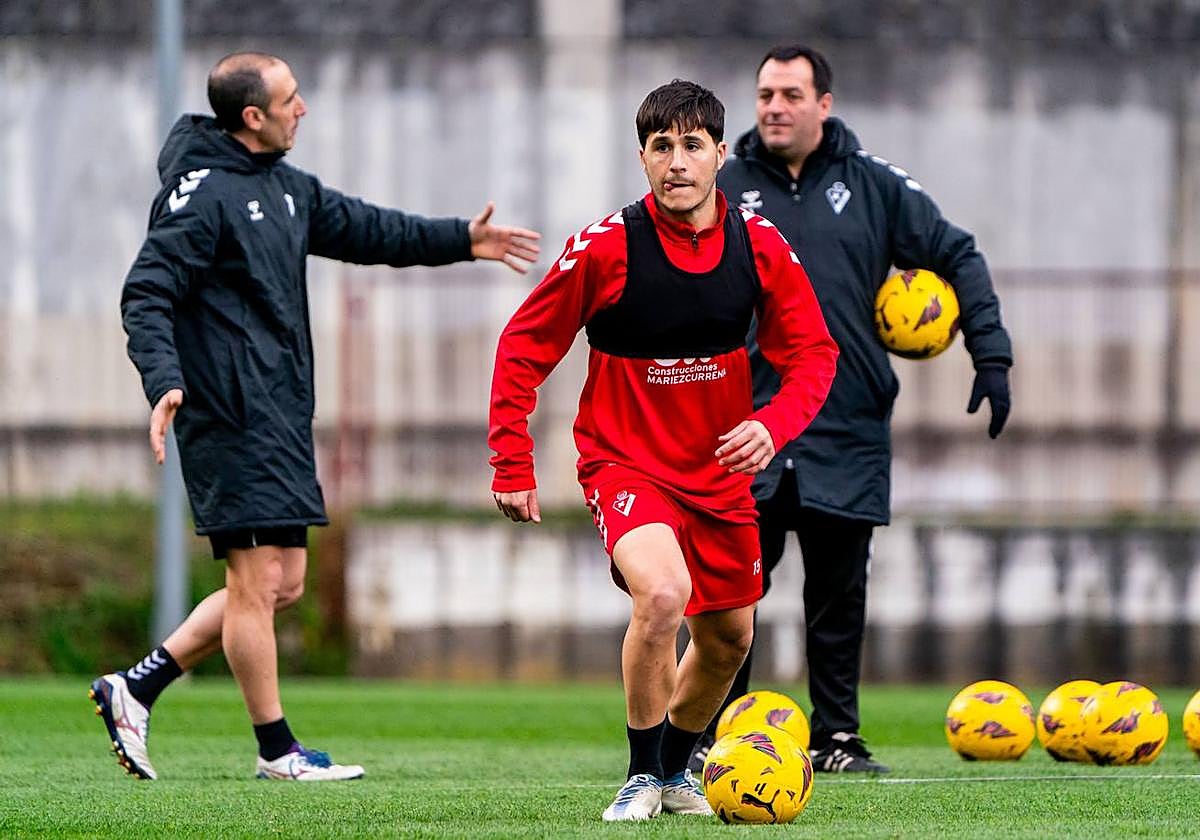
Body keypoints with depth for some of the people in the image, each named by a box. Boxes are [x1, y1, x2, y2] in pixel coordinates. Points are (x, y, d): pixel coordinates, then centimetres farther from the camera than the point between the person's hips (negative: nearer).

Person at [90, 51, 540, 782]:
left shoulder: (285, 187, 16)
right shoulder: (202, 193, -12)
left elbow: (363, 230, 29)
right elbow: (146, 295, -16)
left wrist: (460, 240, 28)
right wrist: (164, 379, -30)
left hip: (281, 416, 10)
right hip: (232, 415, -10)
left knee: (282, 583, 11)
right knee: (261, 580, -5)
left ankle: (137, 687, 16)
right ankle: (277, 749, 3)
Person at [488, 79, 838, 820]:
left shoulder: (760, 246, -6)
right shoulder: (605, 248, -15)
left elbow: (813, 354, -1)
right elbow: (523, 349, -7)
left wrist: (773, 424, -21)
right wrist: (513, 468, -10)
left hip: (720, 472, 5)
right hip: (625, 465, -5)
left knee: (728, 639, 13)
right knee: (662, 595, -30)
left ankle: (677, 769, 41)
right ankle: (642, 778, -13)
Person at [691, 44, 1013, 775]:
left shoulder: (873, 185, 5)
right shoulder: (723, 189, 4)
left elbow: (958, 256, 10)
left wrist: (991, 355, 1)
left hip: (848, 436, 1)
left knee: (840, 594, 5)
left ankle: (836, 736, 14)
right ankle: (713, 735, 5)